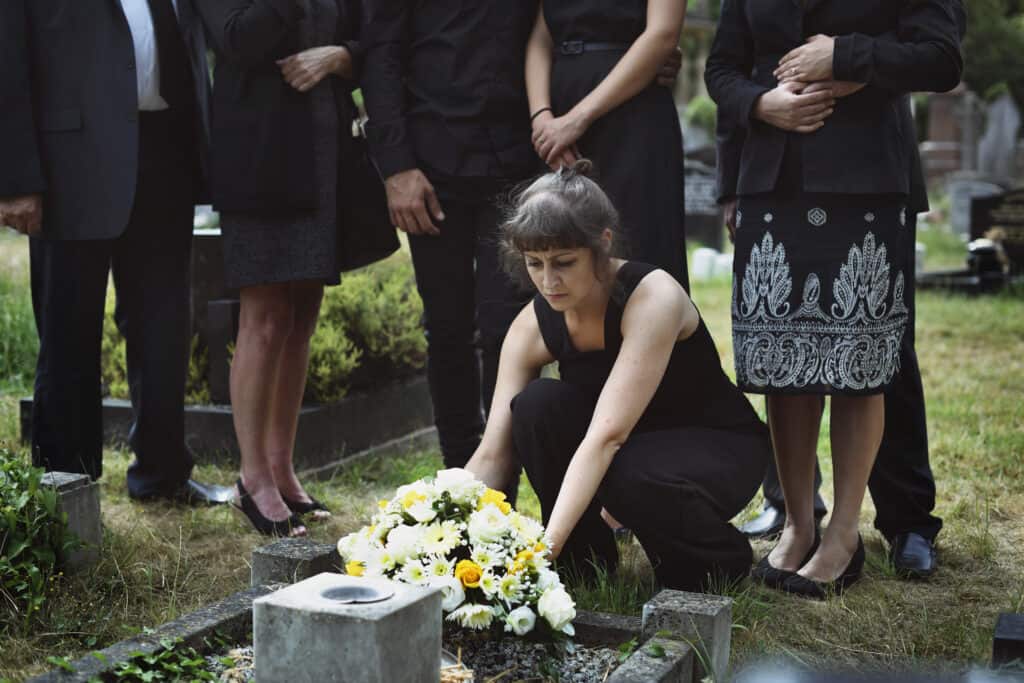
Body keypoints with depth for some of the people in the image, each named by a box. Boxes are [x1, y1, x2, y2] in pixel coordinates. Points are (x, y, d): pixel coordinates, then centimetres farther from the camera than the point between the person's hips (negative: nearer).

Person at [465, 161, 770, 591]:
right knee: (535, 405, -24)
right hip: (630, 443, 5)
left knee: (630, 478, -37)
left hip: (715, 446, -4)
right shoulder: (533, 326, -13)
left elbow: (607, 436, -39)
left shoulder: (653, 297, -30)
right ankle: (586, 556, -4)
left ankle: (719, 557, -4)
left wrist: (547, 546, -47)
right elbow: (493, 454, -17)